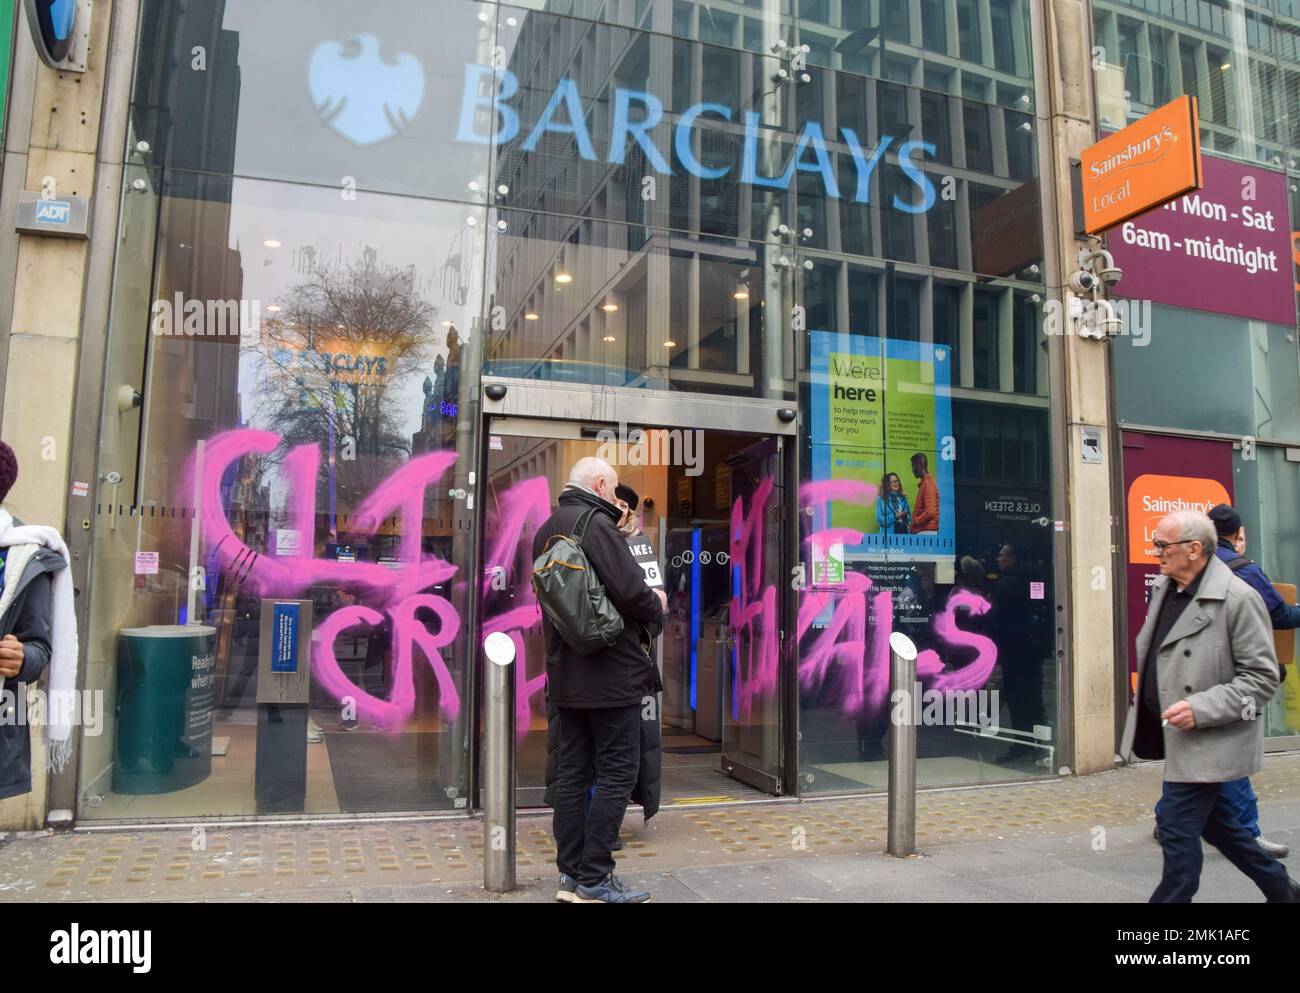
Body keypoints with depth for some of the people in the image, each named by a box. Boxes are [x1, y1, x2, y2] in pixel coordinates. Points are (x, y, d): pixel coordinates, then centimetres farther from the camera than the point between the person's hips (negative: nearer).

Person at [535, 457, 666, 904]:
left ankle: (571, 874, 19)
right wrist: (656, 604, -1)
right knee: (617, 773, 0)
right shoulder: (596, 524, -15)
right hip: (611, 672, -9)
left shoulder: (547, 530, 13)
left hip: (566, 674, 9)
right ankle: (595, 879, 4)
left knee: (573, 771, 12)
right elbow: (629, 590, -22)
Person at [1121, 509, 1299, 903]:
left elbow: (1262, 676, -16)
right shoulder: (1163, 588, 5)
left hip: (1207, 740, -8)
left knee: (1177, 830, -4)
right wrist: (1144, 702, 12)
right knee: (1213, 821, 21)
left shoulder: (1238, 598, -17)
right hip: (1175, 733, 8)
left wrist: (1201, 709, -24)